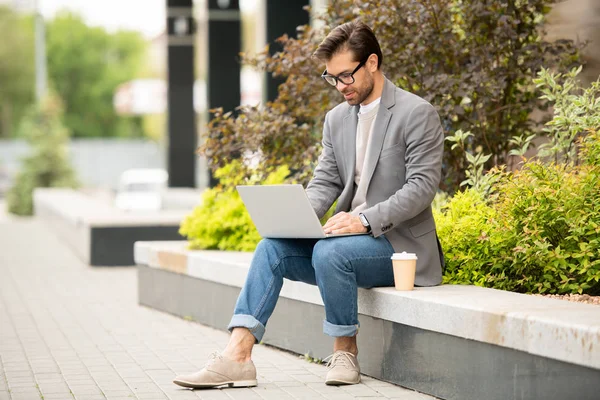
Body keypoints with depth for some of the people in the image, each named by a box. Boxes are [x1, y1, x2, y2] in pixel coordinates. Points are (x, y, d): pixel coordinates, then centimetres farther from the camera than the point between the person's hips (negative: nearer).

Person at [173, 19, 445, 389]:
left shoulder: (417, 114, -8)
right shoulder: (337, 119, 14)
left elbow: (422, 186, -15)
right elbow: (325, 182, 11)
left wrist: (365, 219, -26)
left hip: (400, 244, -7)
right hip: (350, 237, 7)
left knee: (329, 252, -33)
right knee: (273, 247, -15)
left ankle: (345, 353, -13)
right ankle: (238, 356, -25)